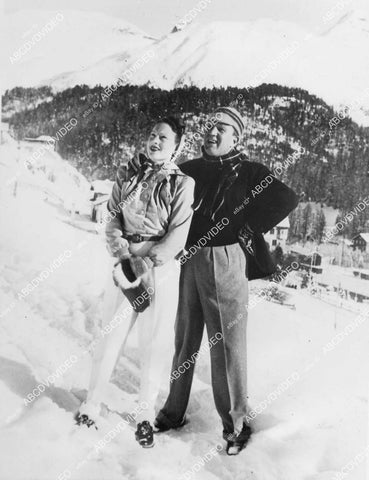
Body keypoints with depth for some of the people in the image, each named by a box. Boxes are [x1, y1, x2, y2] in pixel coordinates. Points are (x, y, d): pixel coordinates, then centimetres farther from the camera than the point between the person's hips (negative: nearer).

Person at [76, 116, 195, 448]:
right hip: (124, 263, 2)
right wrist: (123, 258, -11)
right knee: (110, 334, 7)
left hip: (161, 268, -2)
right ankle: (92, 402, 26)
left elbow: (177, 236, -9)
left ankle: (147, 415, 20)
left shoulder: (182, 183, -3)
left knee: (154, 342, 3)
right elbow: (113, 221, 4)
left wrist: (146, 266, -13)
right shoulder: (127, 175, 6)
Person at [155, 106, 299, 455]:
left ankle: (235, 423, 15)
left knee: (227, 341, 0)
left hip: (225, 261, -4)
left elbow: (287, 199, -12)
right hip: (187, 261, 5)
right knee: (185, 339, 13)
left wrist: (248, 230, -9)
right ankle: (174, 412, 27)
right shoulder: (189, 170, 12)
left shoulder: (248, 172, -1)